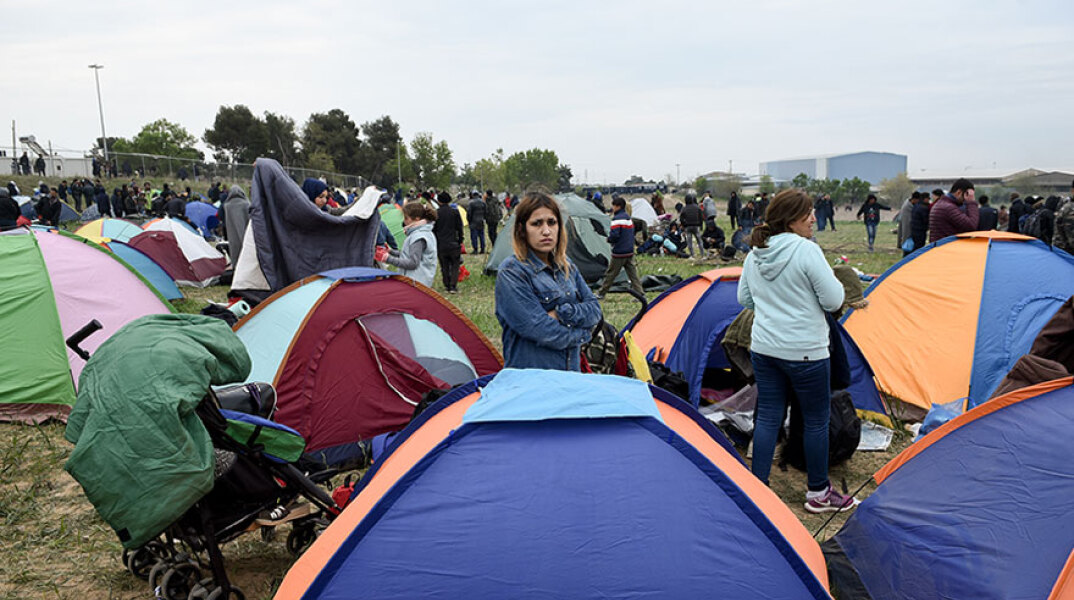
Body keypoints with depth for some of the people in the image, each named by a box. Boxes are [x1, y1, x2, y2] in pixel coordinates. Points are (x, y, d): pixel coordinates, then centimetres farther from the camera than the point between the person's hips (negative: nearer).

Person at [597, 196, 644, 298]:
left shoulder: (617, 219, -13)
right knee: (632, 273, 5)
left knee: (610, 274, 3)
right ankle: (639, 293, -1)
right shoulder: (629, 218, 14)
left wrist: (608, 239, -3)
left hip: (619, 252, -8)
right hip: (630, 251, 8)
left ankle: (601, 294, 14)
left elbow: (614, 235, -22)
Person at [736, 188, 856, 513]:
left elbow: (744, 298, 15)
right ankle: (818, 493, 23)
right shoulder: (807, 250, -16)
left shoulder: (755, 252, 5)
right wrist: (834, 279, 5)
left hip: (763, 349, 6)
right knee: (816, 420, 10)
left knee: (767, 417, 13)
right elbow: (833, 300, -15)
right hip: (804, 351, -6)